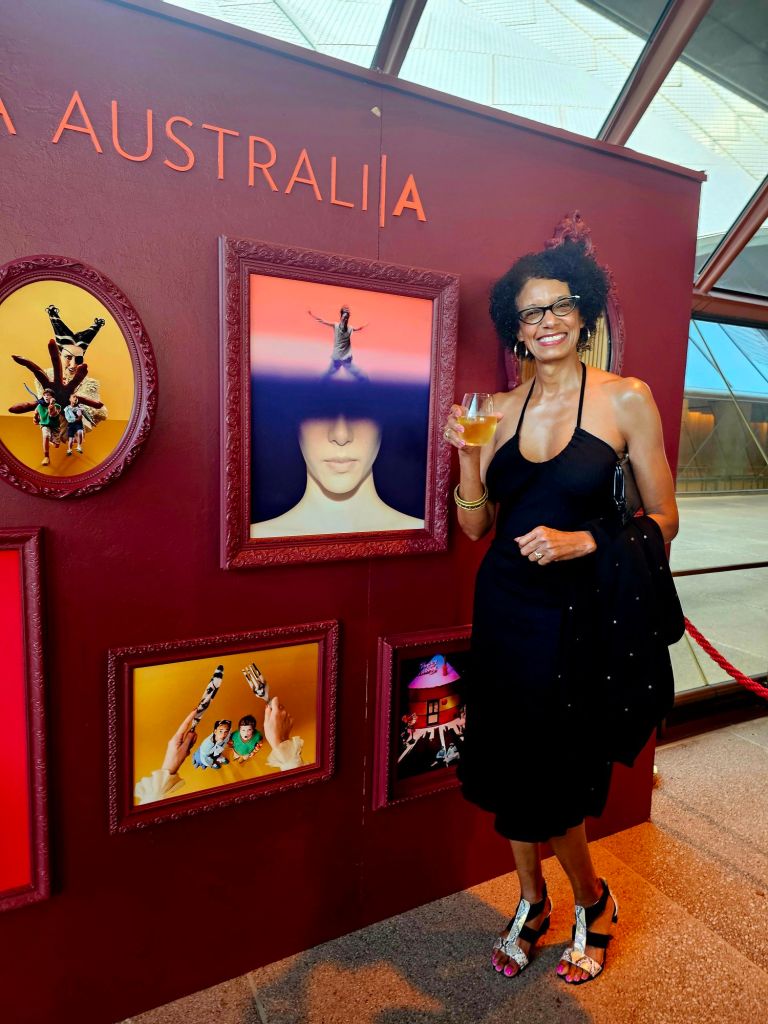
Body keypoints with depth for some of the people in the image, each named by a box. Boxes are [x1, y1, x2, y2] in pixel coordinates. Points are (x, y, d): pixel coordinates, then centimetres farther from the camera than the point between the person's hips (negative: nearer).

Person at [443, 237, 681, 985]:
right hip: (505, 606, 4)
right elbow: (476, 525, 4)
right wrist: (467, 452, -11)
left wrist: (583, 542, -19)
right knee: (511, 766, 14)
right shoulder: (502, 409, 4)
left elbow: (663, 519, -4)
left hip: (578, 613, -3)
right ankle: (531, 902, 41)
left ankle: (591, 903, 39)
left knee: (556, 778, 7)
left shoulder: (626, 400, -5)